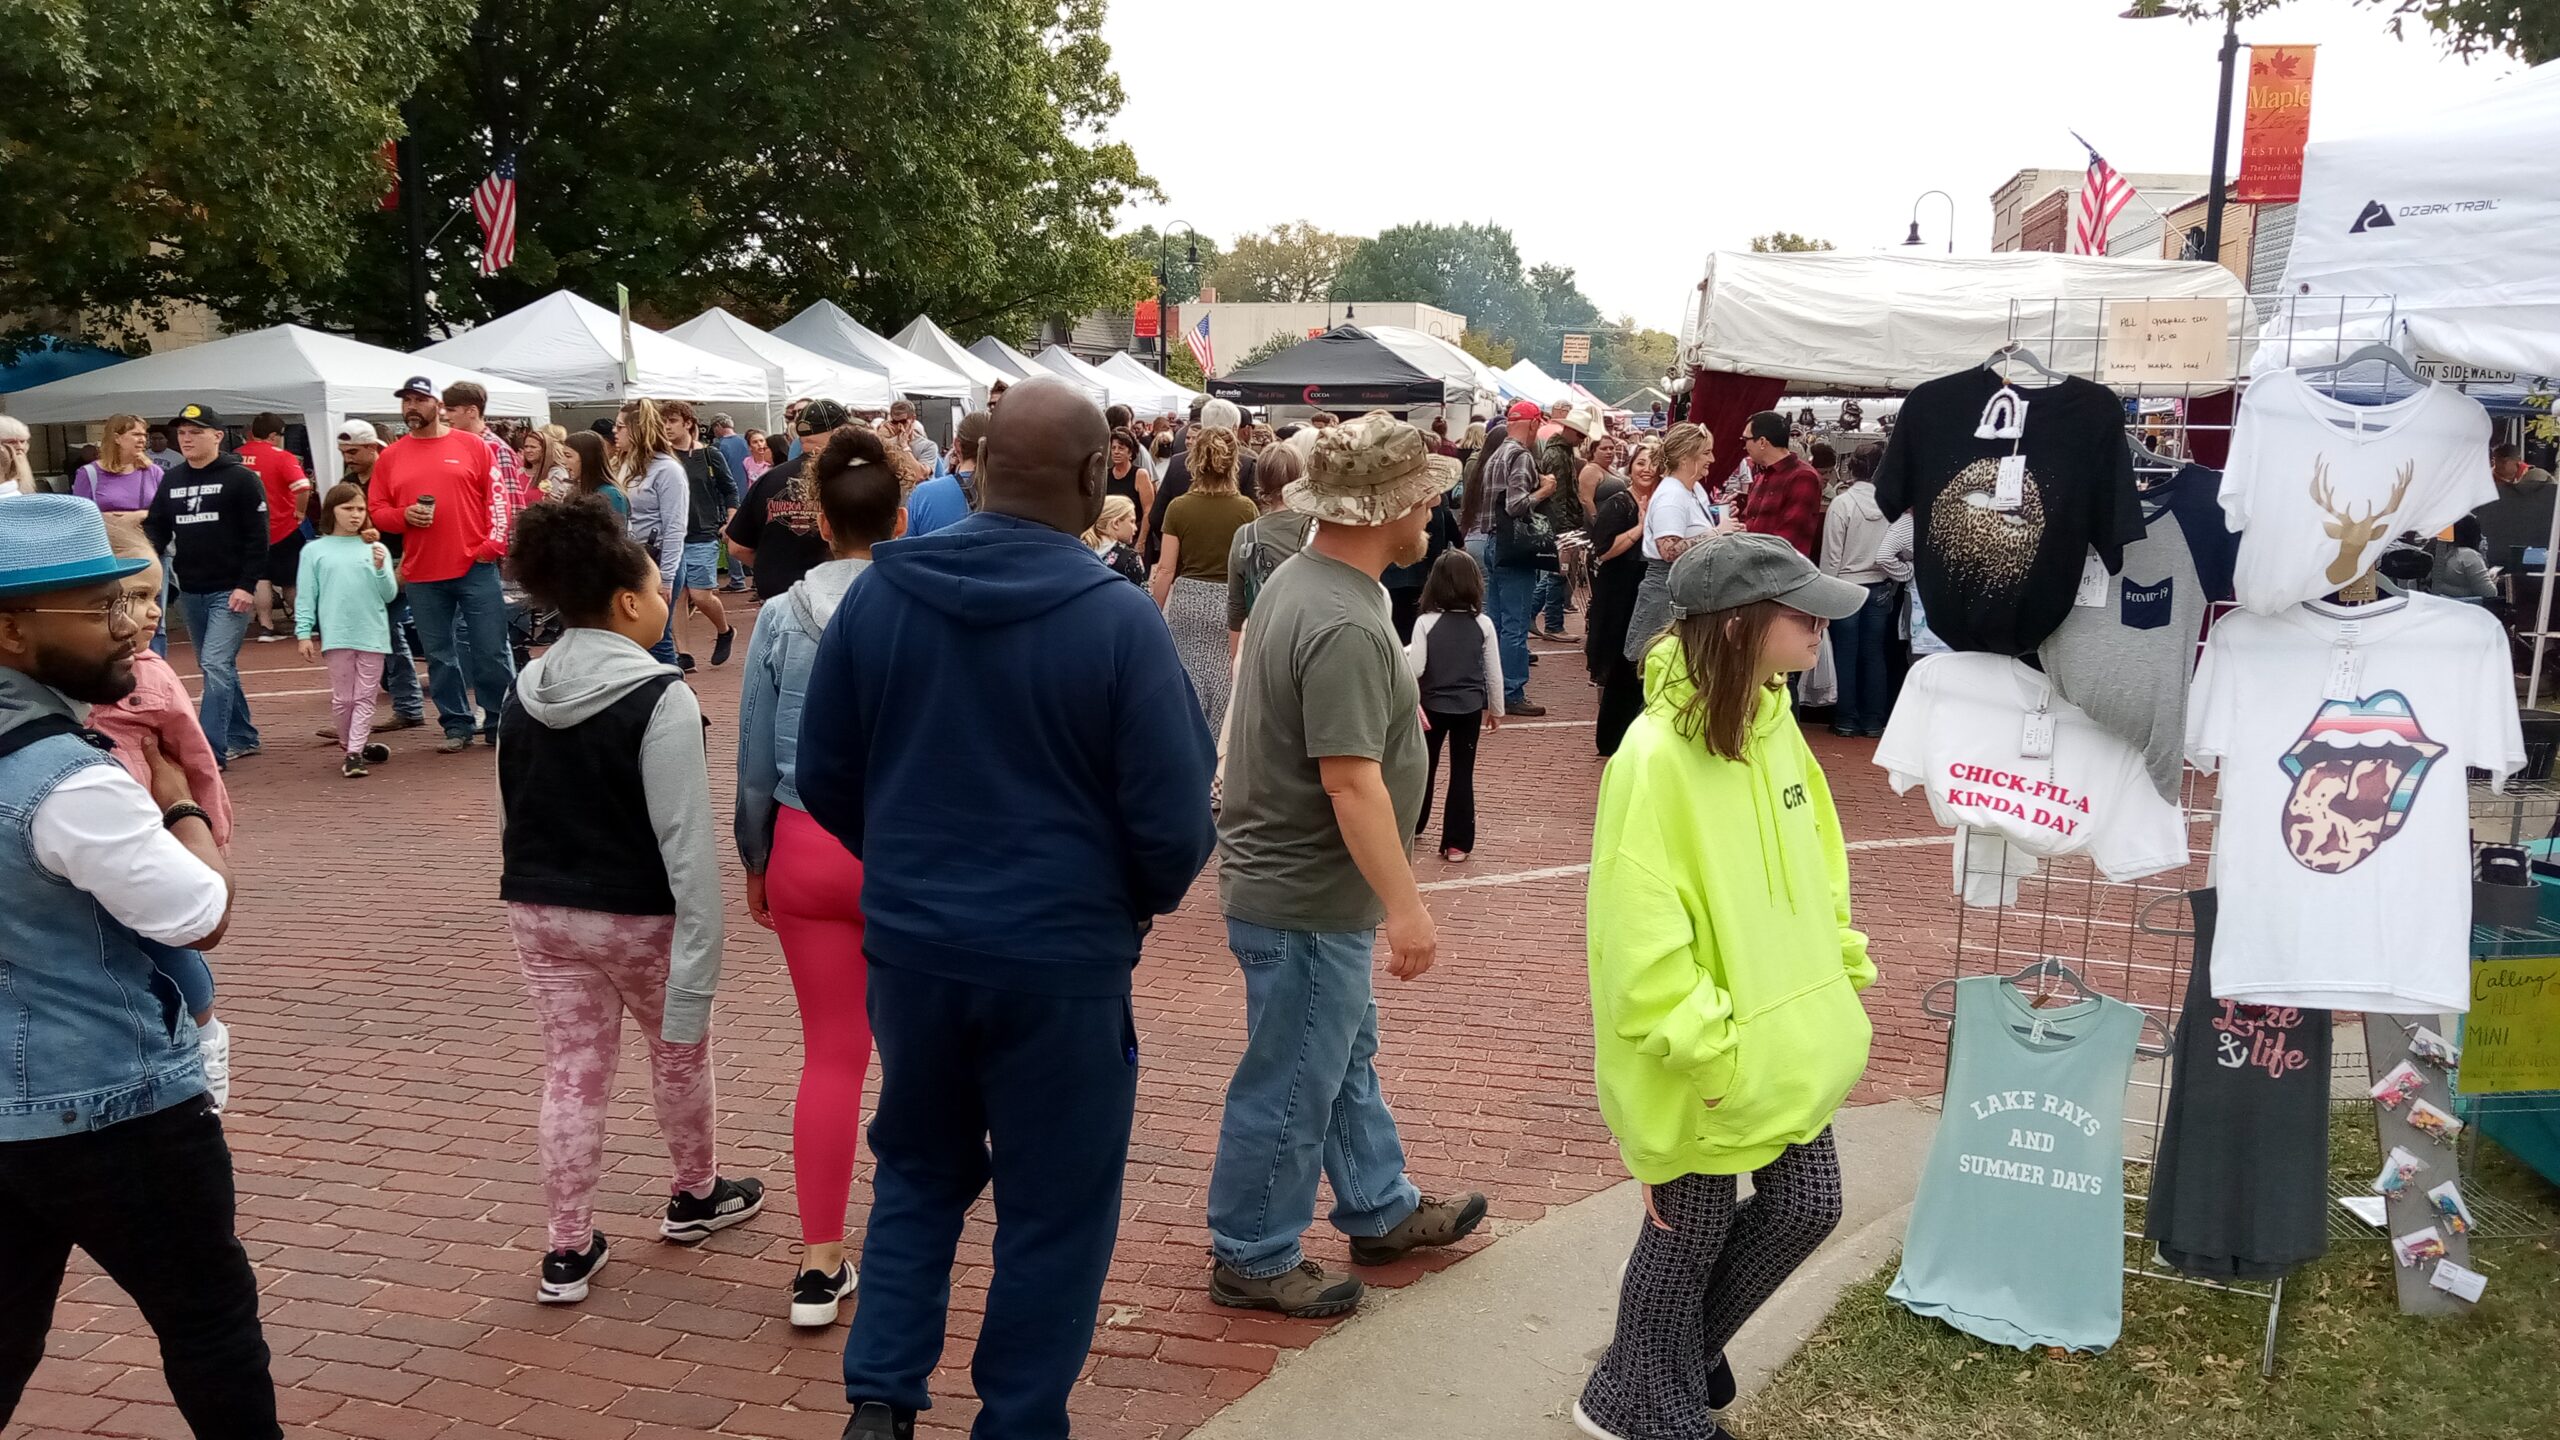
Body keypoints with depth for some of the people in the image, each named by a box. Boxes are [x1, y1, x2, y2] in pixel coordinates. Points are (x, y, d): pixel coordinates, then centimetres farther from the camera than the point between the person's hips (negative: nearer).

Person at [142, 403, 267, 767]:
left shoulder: (241, 478, -6)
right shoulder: (171, 481, 12)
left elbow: (257, 536, -10)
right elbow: (156, 530, 12)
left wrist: (247, 585, -16)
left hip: (230, 592, -7)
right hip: (190, 592, 7)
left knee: (216, 665, -15)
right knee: (218, 668, 13)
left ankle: (211, 749, -16)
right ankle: (242, 737, 24)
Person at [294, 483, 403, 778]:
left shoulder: (374, 548, 6)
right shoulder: (314, 550, 4)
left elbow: (389, 594, 2)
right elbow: (305, 596, 4)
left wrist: (380, 567, -13)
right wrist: (304, 633, -2)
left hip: (372, 634, 1)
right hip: (336, 635, 0)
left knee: (364, 697, 1)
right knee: (342, 698, 6)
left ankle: (355, 753, 4)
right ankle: (356, 745, 24)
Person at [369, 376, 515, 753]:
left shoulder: (472, 446, 3)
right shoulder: (390, 458, 9)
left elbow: (496, 496, 2)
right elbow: (376, 510, 11)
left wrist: (494, 543, -8)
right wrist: (404, 515, -9)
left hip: (475, 567, -2)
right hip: (420, 575, 2)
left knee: (492, 650, 0)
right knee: (440, 655, 7)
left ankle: (500, 722, 12)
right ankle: (456, 725, 16)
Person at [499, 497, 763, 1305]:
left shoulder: (525, 695, 3)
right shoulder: (659, 699, -18)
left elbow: (508, 818, 12)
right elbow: (686, 840, -21)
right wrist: (700, 945, -20)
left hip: (541, 910, 5)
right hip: (637, 916, -5)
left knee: (572, 1072, 10)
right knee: (679, 1048, 18)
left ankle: (568, 1251, 14)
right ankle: (696, 1196, 37)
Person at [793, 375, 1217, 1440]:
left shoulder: (877, 594, -3)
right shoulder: (1116, 616, -16)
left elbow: (823, 779, 5)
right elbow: (1175, 817, -14)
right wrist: (1141, 900, 7)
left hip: (909, 942, 4)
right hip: (1061, 956, -4)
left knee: (917, 1169, 24)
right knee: (1053, 1206, 13)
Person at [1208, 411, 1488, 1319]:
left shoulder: (1298, 580, 6)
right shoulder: (1344, 627, -27)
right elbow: (1350, 781, -29)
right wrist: (1406, 906, -25)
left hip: (1286, 876, 11)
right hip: (1305, 898, -11)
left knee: (1346, 1056, 23)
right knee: (1293, 1083, 5)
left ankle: (1380, 1211, 39)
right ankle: (1252, 1259, 20)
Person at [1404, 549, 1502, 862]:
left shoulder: (1426, 622, -13)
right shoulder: (1483, 624, -6)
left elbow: (1414, 669, -18)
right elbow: (1493, 672, 0)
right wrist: (1496, 709, 12)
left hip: (1433, 706, -1)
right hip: (1470, 708, 1)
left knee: (1424, 766, 18)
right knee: (1462, 772, 7)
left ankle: (1412, 826, 35)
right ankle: (1457, 843, 7)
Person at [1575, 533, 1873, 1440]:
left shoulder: (1771, 720, 1)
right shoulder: (1655, 759, -26)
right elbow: (1639, 946, -25)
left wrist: (1843, 969, 12)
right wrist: (1708, 1046, -21)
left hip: (1785, 1041, 8)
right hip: (1705, 1069, -8)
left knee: (1805, 1206, 19)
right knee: (1688, 1236, 11)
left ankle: (1682, 1349, 42)